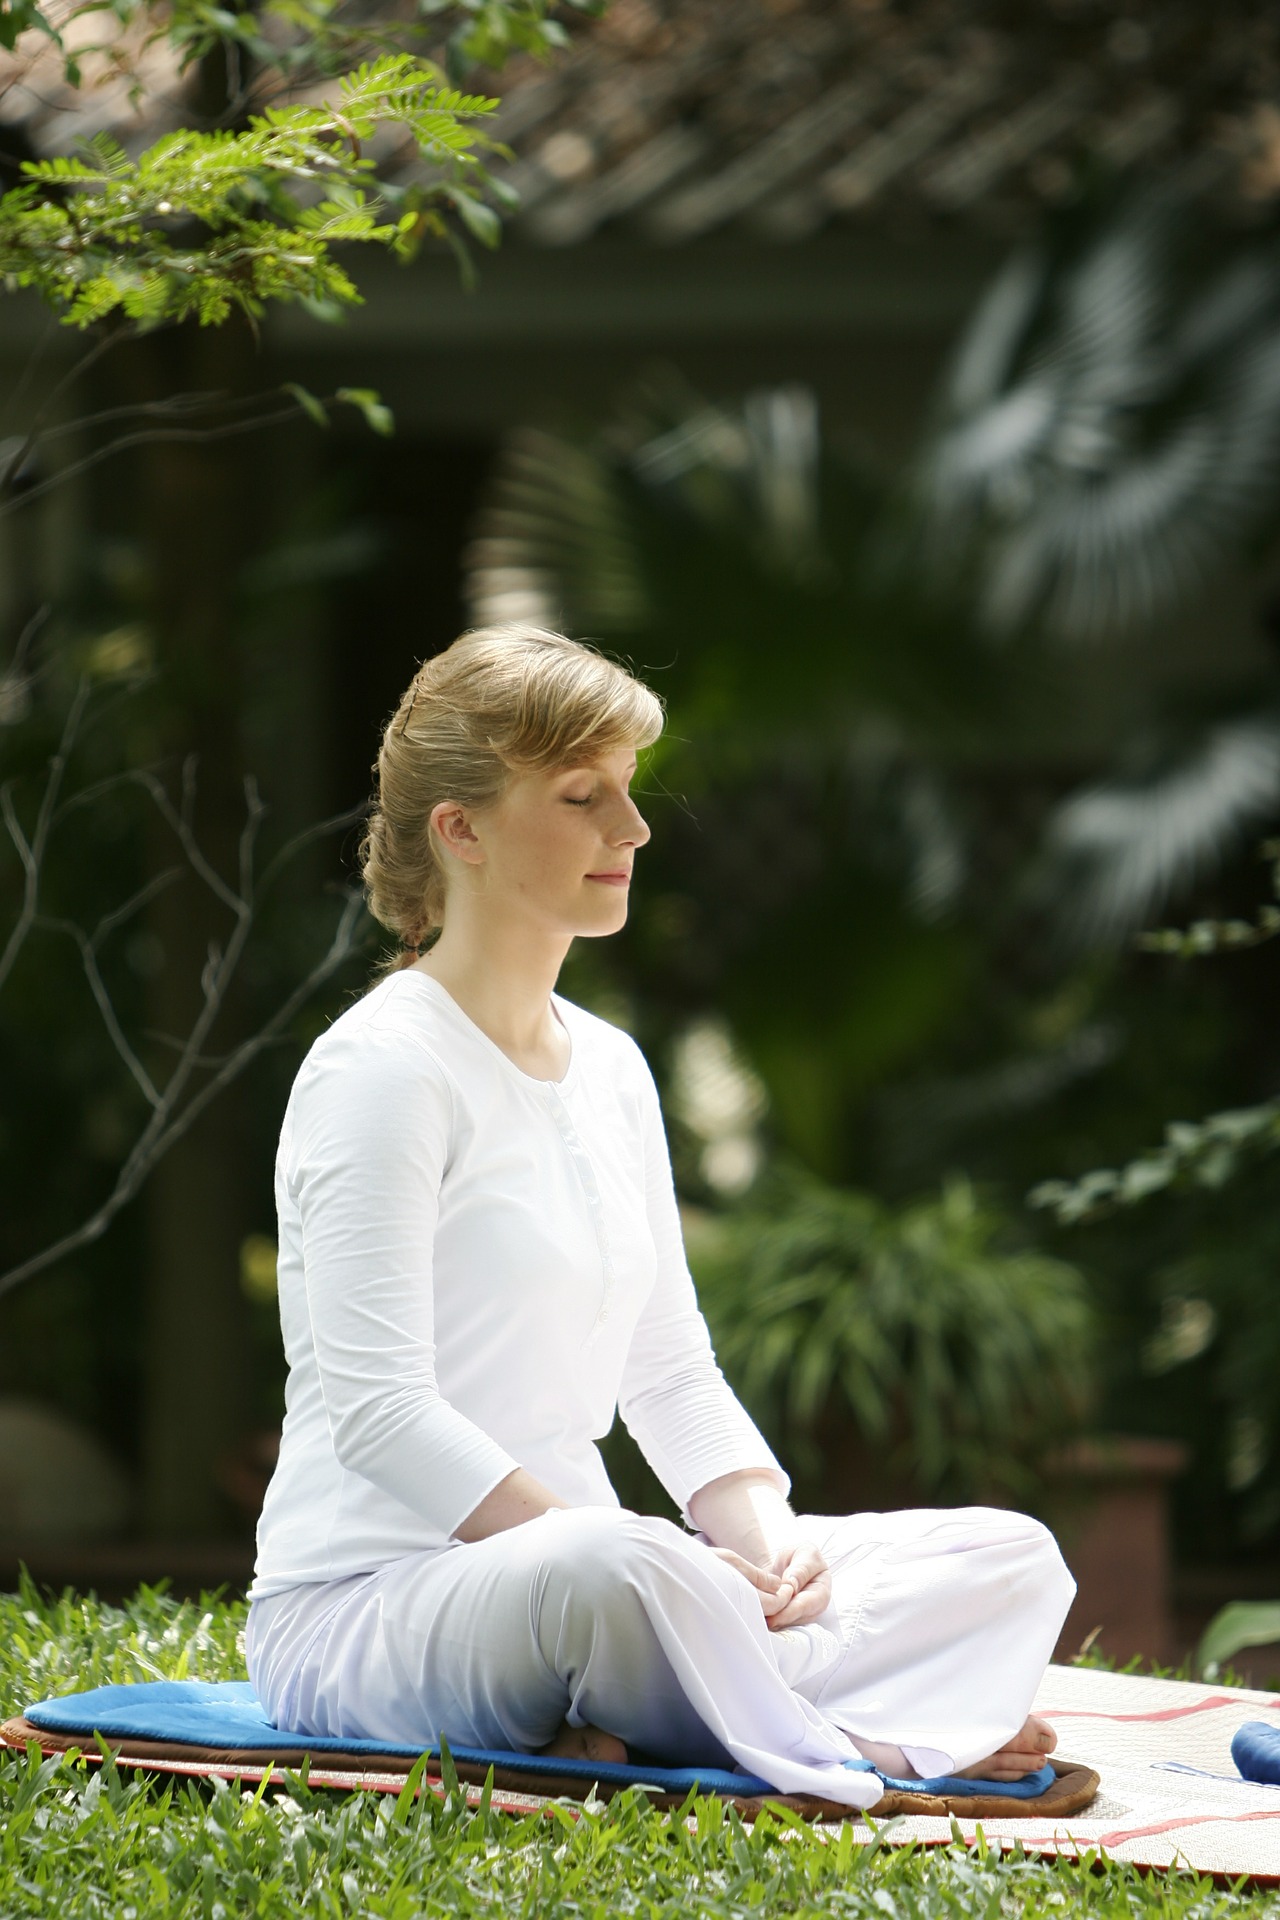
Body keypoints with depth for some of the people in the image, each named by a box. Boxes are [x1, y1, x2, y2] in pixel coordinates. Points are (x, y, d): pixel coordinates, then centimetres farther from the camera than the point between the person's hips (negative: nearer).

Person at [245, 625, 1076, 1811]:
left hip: (565, 1558, 9)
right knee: (615, 1573, -43)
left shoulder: (610, 1069, 16)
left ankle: (615, 1734, -23)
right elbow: (377, 1413, -18)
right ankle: (848, 1756, -19)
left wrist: (771, 1536, -4)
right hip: (362, 1609, -9)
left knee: (1011, 1560, -5)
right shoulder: (380, 1071, -10)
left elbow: (670, 1375, 17)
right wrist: (633, 1558, -25)